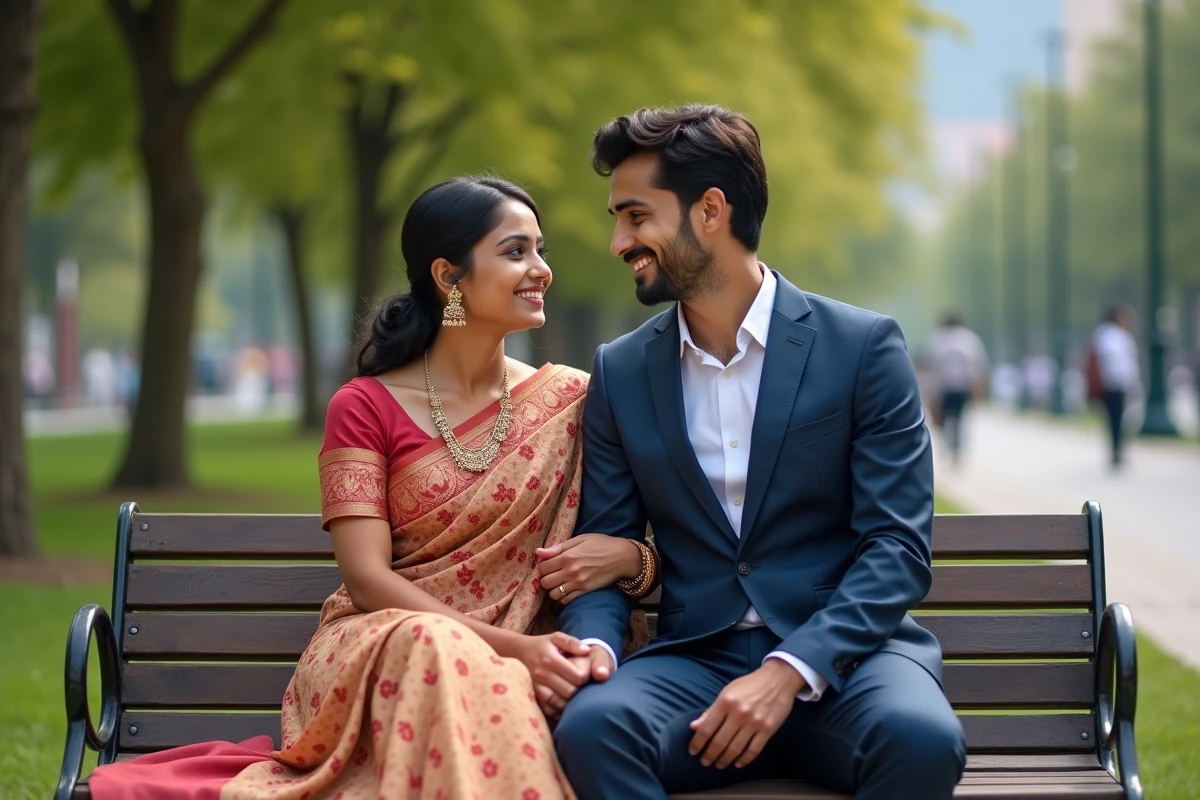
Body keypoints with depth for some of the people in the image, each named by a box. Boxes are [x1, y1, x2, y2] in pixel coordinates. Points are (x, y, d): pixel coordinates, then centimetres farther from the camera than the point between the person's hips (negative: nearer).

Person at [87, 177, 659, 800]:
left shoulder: (569, 401, 10)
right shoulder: (365, 407, 3)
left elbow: (658, 551, 13)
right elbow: (367, 579, -6)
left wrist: (627, 557, -13)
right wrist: (504, 645, -20)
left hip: (519, 665, 1)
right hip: (381, 650, -1)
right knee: (439, 652, -38)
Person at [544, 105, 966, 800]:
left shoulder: (864, 347, 0)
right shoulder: (621, 373, 11)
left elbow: (899, 547, -6)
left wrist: (789, 671, -20)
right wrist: (593, 640, -14)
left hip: (843, 652, -2)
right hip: (696, 657, 2)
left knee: (920, 736, -35)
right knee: (591, 725, -31)